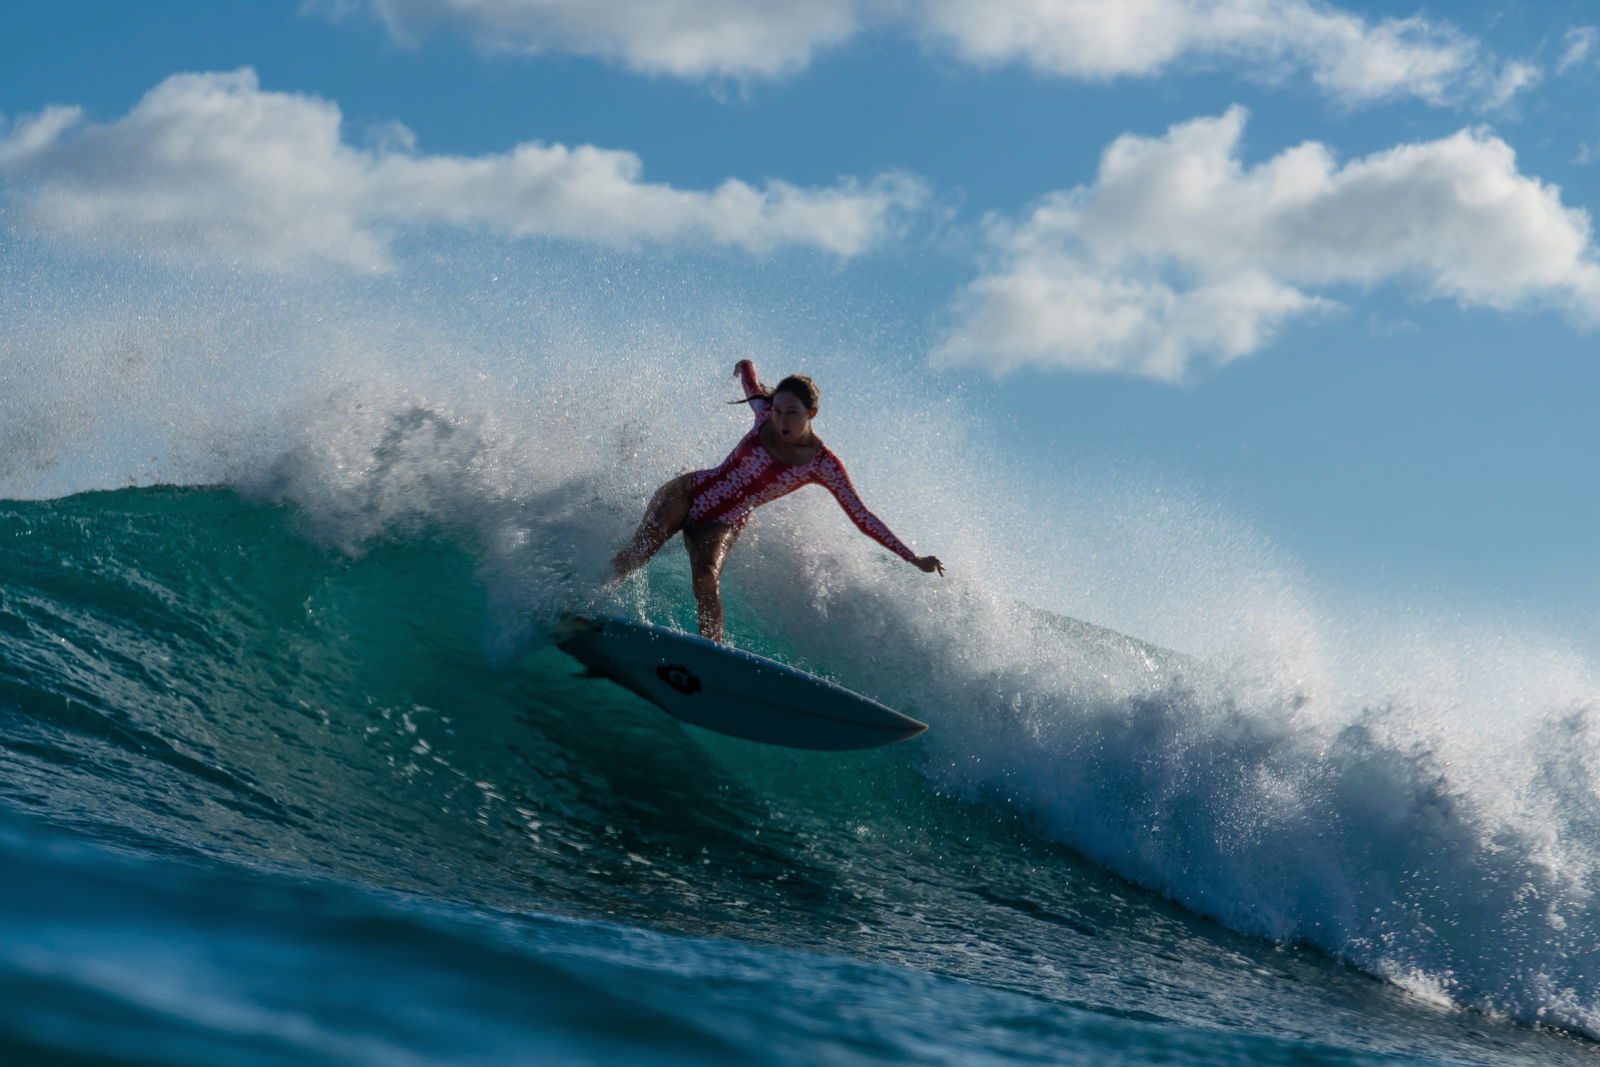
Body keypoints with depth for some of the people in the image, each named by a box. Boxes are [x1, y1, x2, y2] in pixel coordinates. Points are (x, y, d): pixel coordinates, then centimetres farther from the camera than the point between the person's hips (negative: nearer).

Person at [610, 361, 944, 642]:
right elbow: (745, 367, 16)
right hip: (689, 492, 2)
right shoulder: (765, 413, -4)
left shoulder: (823, 465, -11)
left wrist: (913, 558, -12)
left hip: (722, 525, -2)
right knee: (638, 551, -23)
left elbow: (862, 518, -8)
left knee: (707, 576, -32)